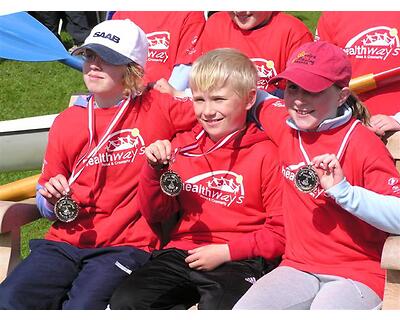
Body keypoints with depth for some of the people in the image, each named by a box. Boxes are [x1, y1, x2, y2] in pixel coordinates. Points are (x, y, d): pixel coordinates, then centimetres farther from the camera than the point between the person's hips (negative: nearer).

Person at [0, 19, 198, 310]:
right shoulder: (66, 122, 12)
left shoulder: (157, 109, 2)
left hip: (127, 245, -3)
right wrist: (53, 198, -3)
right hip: (66, 241, 4)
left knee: (81, 309, -29)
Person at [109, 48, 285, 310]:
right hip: (183, 253, 5)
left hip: (240, 261, -5)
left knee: (218, 308, -35)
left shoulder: (266, 154, -3)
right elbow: (155, 215, 15)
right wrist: (156, 169, -1)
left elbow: (281, 232, -5)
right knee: (124, 302, -18)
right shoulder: (184, 146, 12)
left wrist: (226, 251, -12)